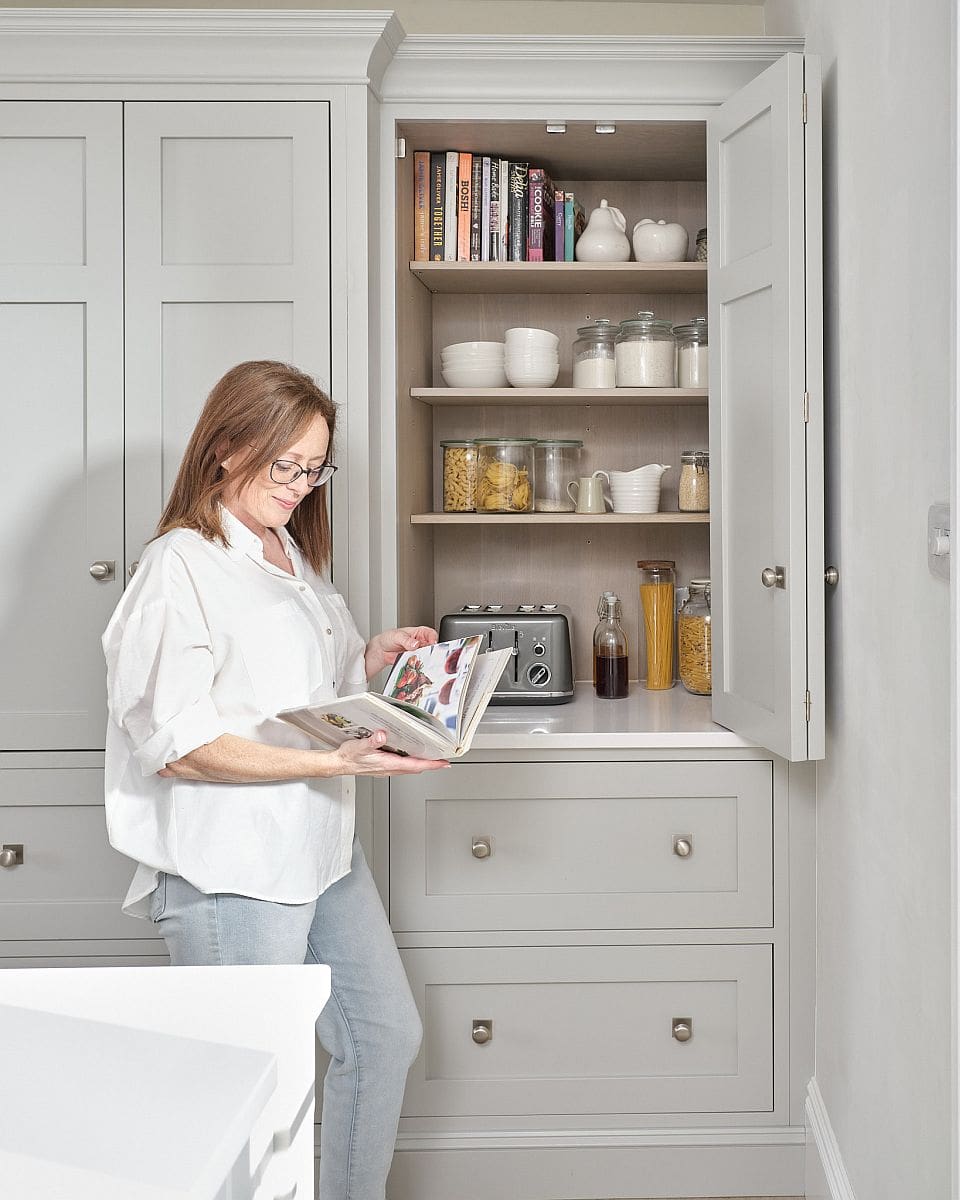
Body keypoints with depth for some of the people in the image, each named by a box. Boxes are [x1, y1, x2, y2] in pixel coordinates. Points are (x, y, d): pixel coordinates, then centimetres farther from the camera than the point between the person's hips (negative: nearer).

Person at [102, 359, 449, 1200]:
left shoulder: (293, 553, 13)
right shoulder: (181, 567, -14)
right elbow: (177, 743, -20)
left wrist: (371, 661, 4)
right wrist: (334, 762, -25)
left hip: (322, 848, 9)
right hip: (231, 870, -9)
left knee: (387, 1036, 17)